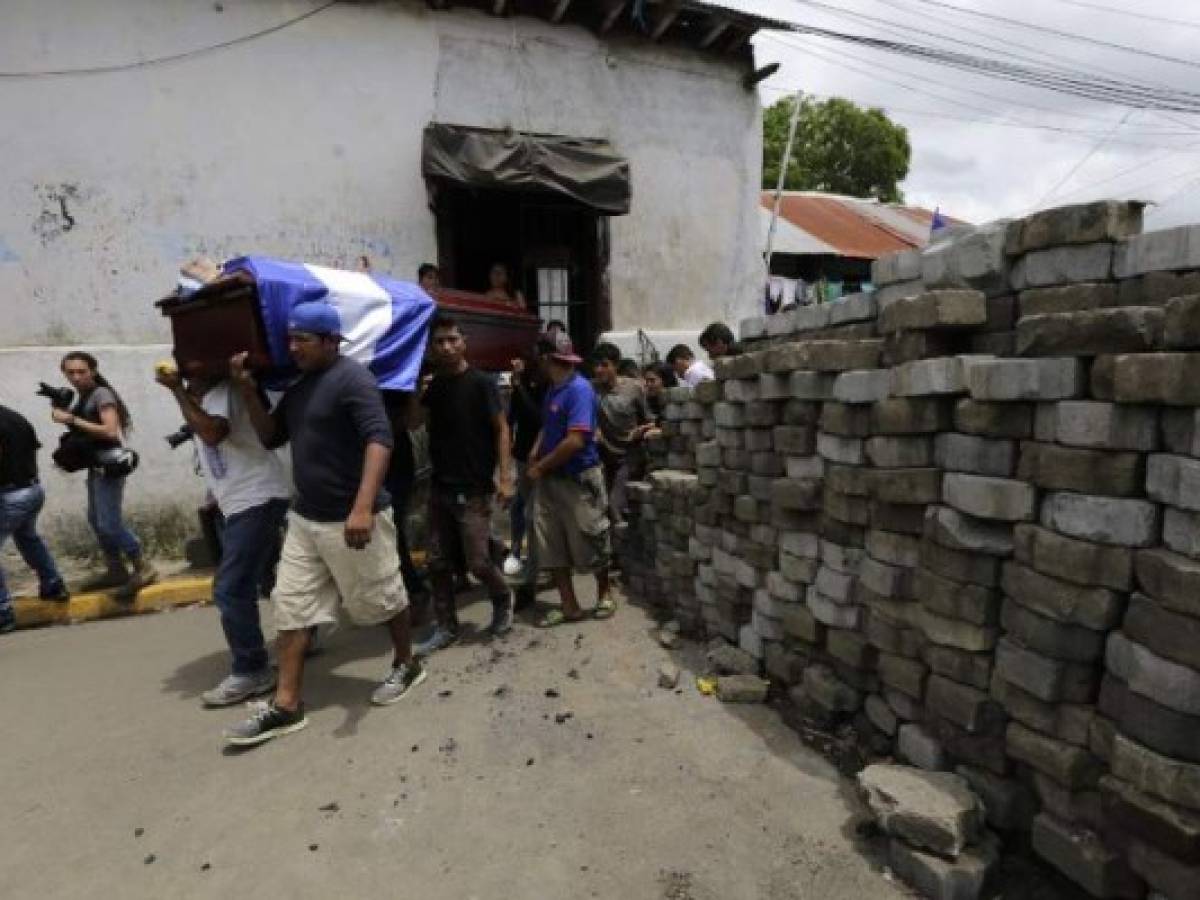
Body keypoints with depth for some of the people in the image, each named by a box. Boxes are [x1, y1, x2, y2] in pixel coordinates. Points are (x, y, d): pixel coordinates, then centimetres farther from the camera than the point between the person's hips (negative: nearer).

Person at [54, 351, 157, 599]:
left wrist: (72, 420, -22)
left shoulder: (102, 394, -13)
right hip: (97, 465, 10)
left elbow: (110, 431, -24)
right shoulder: (84, 397, 13)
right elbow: (86, 428, 17)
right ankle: (116, 570, 20)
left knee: (109, 523, -12)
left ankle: (143, 568, -4)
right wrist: (66, 416, 3)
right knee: (95, 520, 12)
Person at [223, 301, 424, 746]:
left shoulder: (352, 378, -16)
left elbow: (379, 439, -28)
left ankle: (407, 665, 32)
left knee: (380, 598, 9)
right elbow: (270, 438, 17)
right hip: (304, 517, 8)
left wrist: (363, 507, -38)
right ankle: (286, 705, 18)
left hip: (350, 519, -8)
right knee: (290, 606, 8)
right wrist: (247, 390, 2)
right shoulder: (298, 387, 12)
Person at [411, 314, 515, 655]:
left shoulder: (481, 383, -6)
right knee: (438, 562, 8)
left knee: (478, 561, -3)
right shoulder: (432, 387, 10)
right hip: (439, 487, 5)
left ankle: (503, 599, 26)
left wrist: (504, 478, -16)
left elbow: (501, 430, -9)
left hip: (474, 489, -5)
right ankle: (446, 627, 22)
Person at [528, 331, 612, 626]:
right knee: (552, 547, 8)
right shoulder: (552, 389, 9)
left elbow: (575, 440, -25)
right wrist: (536, 450, 2)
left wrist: (541, 467, -15)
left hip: (579, 479, -8)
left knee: (591, 543, 8)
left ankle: (604, 594, 31)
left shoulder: (579, 389, -17)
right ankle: (569, 606, 19)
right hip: (549, 479, 8)